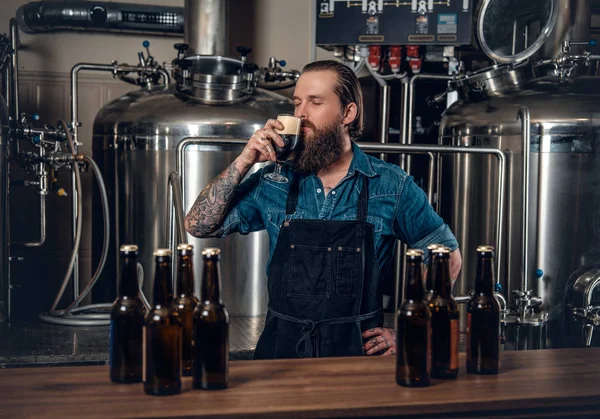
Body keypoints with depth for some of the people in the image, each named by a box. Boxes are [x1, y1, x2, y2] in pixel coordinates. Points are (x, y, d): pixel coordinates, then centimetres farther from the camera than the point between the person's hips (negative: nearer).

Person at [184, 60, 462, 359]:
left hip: (358, 349, 0)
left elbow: (448, 258, 9)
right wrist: (244, 162, -7)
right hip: (282, 346, 1)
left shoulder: (392, 186, 1)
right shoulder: (274, 181, 6)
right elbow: (198, 226, 3)